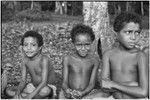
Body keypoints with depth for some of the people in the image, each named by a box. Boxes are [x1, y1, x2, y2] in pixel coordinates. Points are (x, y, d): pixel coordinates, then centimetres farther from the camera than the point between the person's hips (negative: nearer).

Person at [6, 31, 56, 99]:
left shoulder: (44, 59, -25)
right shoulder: (25, 60, -8)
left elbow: (44, 82, -28)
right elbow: (23, 80, -4)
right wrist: (18, 90, -26)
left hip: (47, 86, -5)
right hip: (33, 86, 5)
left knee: (44, 91, -40)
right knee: (9, 91, -6)